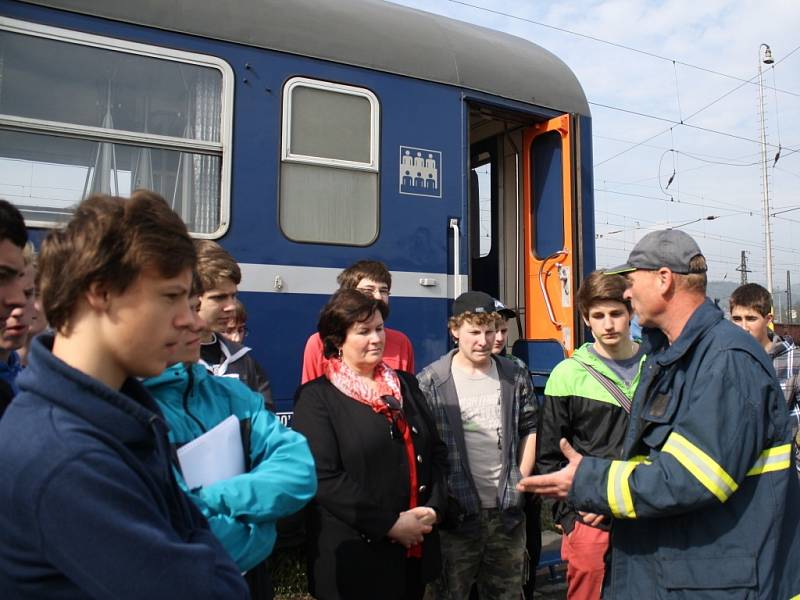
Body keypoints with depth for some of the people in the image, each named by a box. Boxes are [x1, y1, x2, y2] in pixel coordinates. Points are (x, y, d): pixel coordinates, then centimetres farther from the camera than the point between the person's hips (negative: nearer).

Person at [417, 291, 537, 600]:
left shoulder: (515, 376, 4)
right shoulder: (431, 382, -8)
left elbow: (530, 428, 11)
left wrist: (521, 480, 4)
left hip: (507, 509, 3)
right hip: (457, 511, -3)